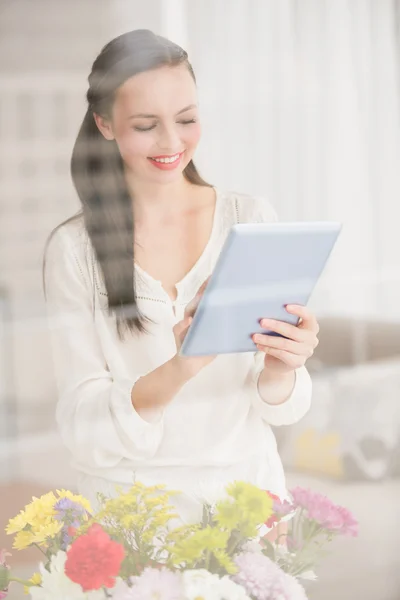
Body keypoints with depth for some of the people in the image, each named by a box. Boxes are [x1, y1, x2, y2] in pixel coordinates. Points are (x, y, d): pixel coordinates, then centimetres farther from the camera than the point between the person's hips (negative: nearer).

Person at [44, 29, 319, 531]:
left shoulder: (251, 218, 2)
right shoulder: (75, 249, -2)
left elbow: (283, 409, 3)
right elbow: (81, 429, -9)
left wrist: (280, 371, -21)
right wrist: (179, 371, -27)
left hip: (246, 487, 2)